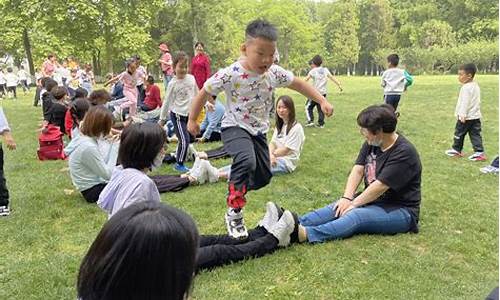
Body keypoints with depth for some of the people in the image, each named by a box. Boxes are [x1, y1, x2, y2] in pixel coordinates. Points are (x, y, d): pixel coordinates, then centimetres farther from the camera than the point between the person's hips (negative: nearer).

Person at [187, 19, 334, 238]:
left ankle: (237, 187, 41)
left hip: (259, 130, 6)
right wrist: (192, 120, -1)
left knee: (263, 176, 9)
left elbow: (299, 84, 7)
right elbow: (204, 93, -9)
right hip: (235, 127, -6)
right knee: (246, 161, -34)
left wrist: (322, 101, 4)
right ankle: (234, 213, -19)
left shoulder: (275, 73, -8)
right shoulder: (230, 74, -21)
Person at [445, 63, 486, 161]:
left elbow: (465, 102, -24)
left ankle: (456, 150, 21)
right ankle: (479, 152, 3)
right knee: (475, 134, 7)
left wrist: (462, 114, -25)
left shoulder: (466, 87, -18)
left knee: (459, 133, 8)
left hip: (467, 117, -9)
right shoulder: (476, 86, 12)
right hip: (476, 116, 9)